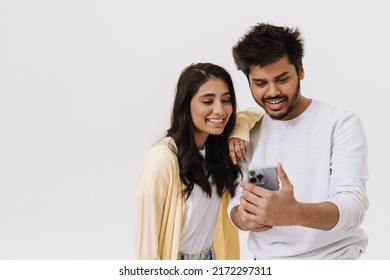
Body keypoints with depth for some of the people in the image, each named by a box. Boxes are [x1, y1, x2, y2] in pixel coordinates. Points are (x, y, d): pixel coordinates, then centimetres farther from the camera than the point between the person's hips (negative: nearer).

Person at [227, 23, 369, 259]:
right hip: (265, 260, 4)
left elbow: (353, 204, -23)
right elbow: (236, 198, -1)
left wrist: (294, 213, -43)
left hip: (330, 258, -3)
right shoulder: (250, 132, 1)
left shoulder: (342, 124, -13)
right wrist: (243, 217, -25)